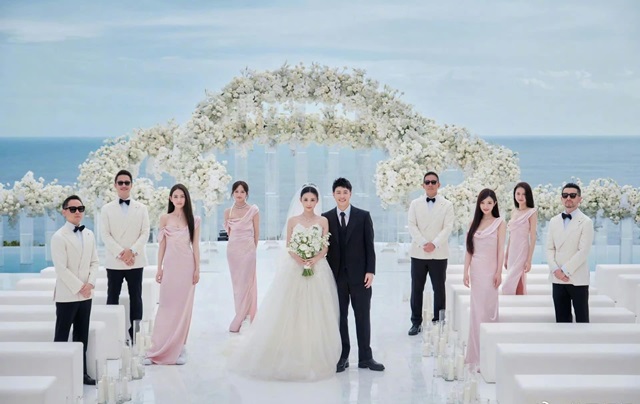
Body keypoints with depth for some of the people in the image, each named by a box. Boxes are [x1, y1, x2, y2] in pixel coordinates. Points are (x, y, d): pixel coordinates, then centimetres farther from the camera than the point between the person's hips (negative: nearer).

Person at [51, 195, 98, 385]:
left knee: (82, 336, 11)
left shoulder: (89, 234, 11)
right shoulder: (59, 237, -9)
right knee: (61, 337, 0)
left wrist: (90, 284, -5)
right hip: (67, 295, -6)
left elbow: (94, 262, 10)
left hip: (86, 294, 6)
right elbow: (61, 268, -15)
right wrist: (79, 288, -15)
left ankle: (81, 373, 18)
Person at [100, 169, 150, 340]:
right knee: (112, 298, 3)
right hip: (114, 261, -1)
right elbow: (105, 235, -2)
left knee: (136, 298, 4)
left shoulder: (141, 208, 9)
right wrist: (120, 253, -14)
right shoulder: (106, 209, 6)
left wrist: (132, 251, -14)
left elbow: (145, 233, 1)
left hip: (136, 261, 1)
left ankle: (135, 334, 10)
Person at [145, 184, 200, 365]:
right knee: (166, 306, 0)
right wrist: (159, 268, 2)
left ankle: (179, 348, 11)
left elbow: (195, 245, 3)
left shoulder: (193, 220, 4)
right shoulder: (165, 218, 4)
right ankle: (158, 350, 3)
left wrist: (197, 268, -1)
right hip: (170, 264, 0)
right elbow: (162, 244, 6)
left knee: (184, 307, 4)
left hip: (187, 265, 0)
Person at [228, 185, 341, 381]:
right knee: (289, 312, 0)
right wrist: (298, 259, -15)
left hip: (317, 270, 0)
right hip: (294, 269, 0)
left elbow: (325, 248, 2)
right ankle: (288, 356, 9)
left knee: (315, 314, 0)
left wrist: (314, 259, -17)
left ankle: (314, 357, 10)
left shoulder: (323, 221, 5)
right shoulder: (293, 220, 6)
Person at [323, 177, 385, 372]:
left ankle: (365, 357, 13)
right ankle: (342, 357, 14)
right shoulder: (326, 218, 4)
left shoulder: (363, 216, 2)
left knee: (363, 316, 5)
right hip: (336, 275, 1)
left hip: (359, 275, -1)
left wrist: (370, 271, -7)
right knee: (339, 316, 6)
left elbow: (369, 245, 0)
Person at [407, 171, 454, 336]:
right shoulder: (415, 204, 8)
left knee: (439, 289, 4)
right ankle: (416, 322, 9)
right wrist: (423, 243, -14)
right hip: (418, 253, 1)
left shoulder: (447, 205, 4)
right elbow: (412, 226, 0)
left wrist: (434, 244, -17)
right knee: (416, 289, 3)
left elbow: (448, 227, -5)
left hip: (439, 254, -1)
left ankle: (438, 322, 12)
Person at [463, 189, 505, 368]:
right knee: (476, 311, 6)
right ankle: (475, 352, 14)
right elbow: (469, 249, 9)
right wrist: (466, 271, 3)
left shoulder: (499, 223, -1)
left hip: (490, 270, -4)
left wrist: (499, 273, -10)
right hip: (475, 270, 4)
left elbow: (500, 250, -4)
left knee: (487, 310, -3)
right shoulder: (474, 223, 10)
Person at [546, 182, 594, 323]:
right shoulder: (554, 221, 12)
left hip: (578, 279, -4)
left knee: (581, 317, 1)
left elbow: (583, 251, -11)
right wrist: (555, 270, -6)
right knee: (561, 318, 8)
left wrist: (565, 271, -14)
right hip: (557, 278, 5)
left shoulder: (586, 222, -4)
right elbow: (549, 248, 9)